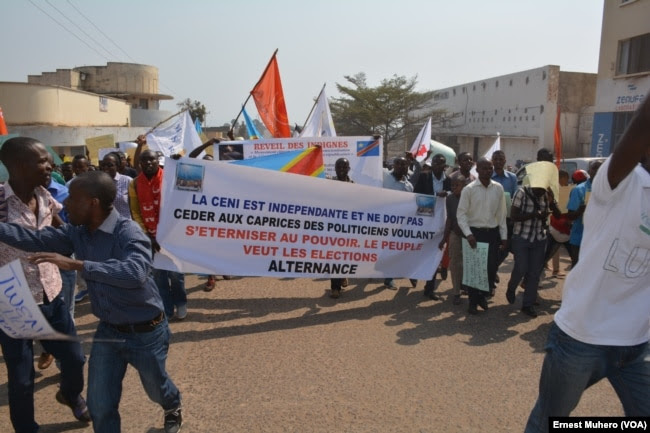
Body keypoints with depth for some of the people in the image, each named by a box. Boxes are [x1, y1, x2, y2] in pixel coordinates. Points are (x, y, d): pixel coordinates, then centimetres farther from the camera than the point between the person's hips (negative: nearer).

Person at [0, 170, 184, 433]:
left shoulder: (128, 232, -27)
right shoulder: (77, 232, -3)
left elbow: (135, 273, -43)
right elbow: (35, 239, -1)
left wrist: (77, 264, -45)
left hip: (145, 332, -5)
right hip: (108, 330, 6)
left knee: (155, 388, 22)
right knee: (100, 404, 14)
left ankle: (173, 408, 57)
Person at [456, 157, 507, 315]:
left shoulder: (498, 188, 3)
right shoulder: (469, 189, -7)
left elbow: (501, 213, 7)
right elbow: (461, 214, -8)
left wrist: (504, 235, 6)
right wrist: (468, 234, -18)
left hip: (492, 232, 3)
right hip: (475, 232, -3)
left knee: (491, 268, 6)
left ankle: (482, 294, 31)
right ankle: (473, 300, 20)